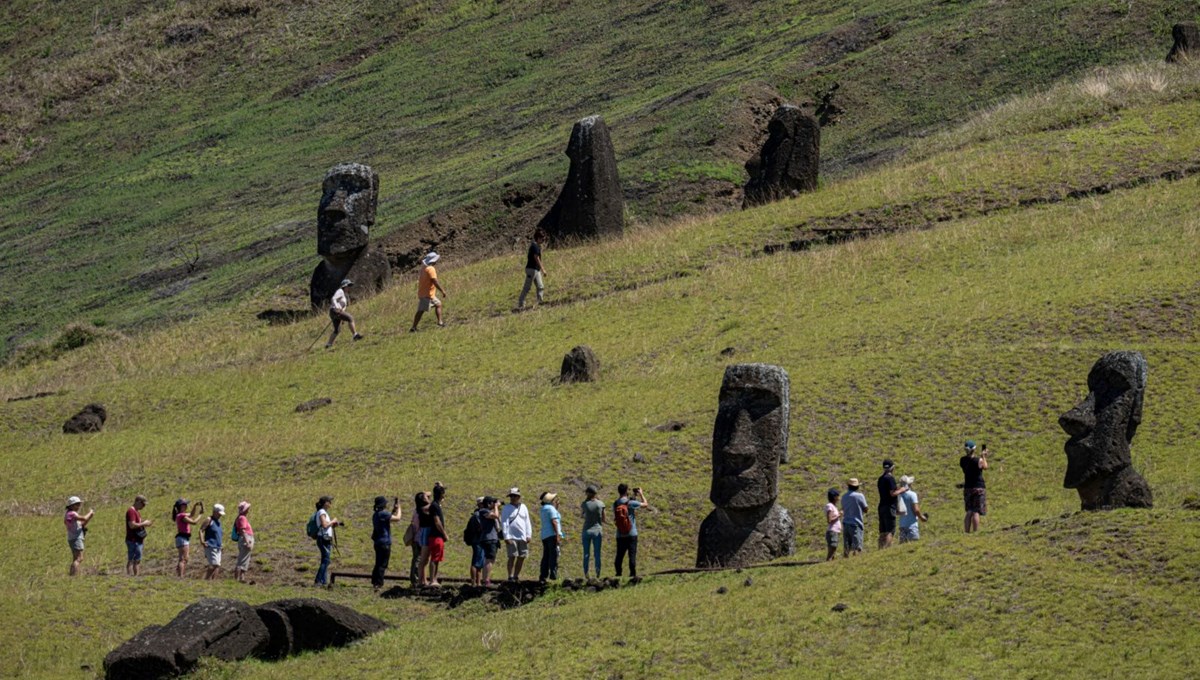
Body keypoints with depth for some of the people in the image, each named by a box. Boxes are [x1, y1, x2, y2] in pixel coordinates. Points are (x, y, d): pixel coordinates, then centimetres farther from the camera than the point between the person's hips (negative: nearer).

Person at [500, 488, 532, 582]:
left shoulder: (523, 508, 11)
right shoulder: (507, 509, 0)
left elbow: (527, 522, 12)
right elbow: (504, 523, -5)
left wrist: (528, 535, 4)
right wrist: (506, 537, -12)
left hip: (522, 537, 4)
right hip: (511, 537, -4)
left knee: (522, 557, 4)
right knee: (512, 557, -9)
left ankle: (516, 576, 14)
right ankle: (510, 576, -7)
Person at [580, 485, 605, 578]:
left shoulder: (584, 504, -5)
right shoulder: (600, 504, -4)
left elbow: (581, 515, 9)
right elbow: (603, 519, 1)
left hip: (587, 531, 0)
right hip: (597, 531, 0)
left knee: (586, 554, 6)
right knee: (597, 554, 4)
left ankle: (585, 574, 3)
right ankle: (597, 574, 1)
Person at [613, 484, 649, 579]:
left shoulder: (615, 504, 2)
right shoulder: (631, 503, -12)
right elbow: (645, 504, -2)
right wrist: (641, 494, 15)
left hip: (620, 535, 4)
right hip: (631, 534, -4)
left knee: (620, 555, 9)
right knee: (632, 554, -2)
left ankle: (618, 574, 9)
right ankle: (632, 574, -6)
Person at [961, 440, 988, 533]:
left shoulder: (962, 460, 0)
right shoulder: (978, 460, -15)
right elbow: (985, 467, 5)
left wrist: (983, 456, 24)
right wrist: (984, 457, 21)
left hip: (967, 487, 5)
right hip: (979, 487, -5)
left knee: (969, 512, 14)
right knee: (976, 512, -5)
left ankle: (966, 532, 14)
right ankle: (975, 532, -8)